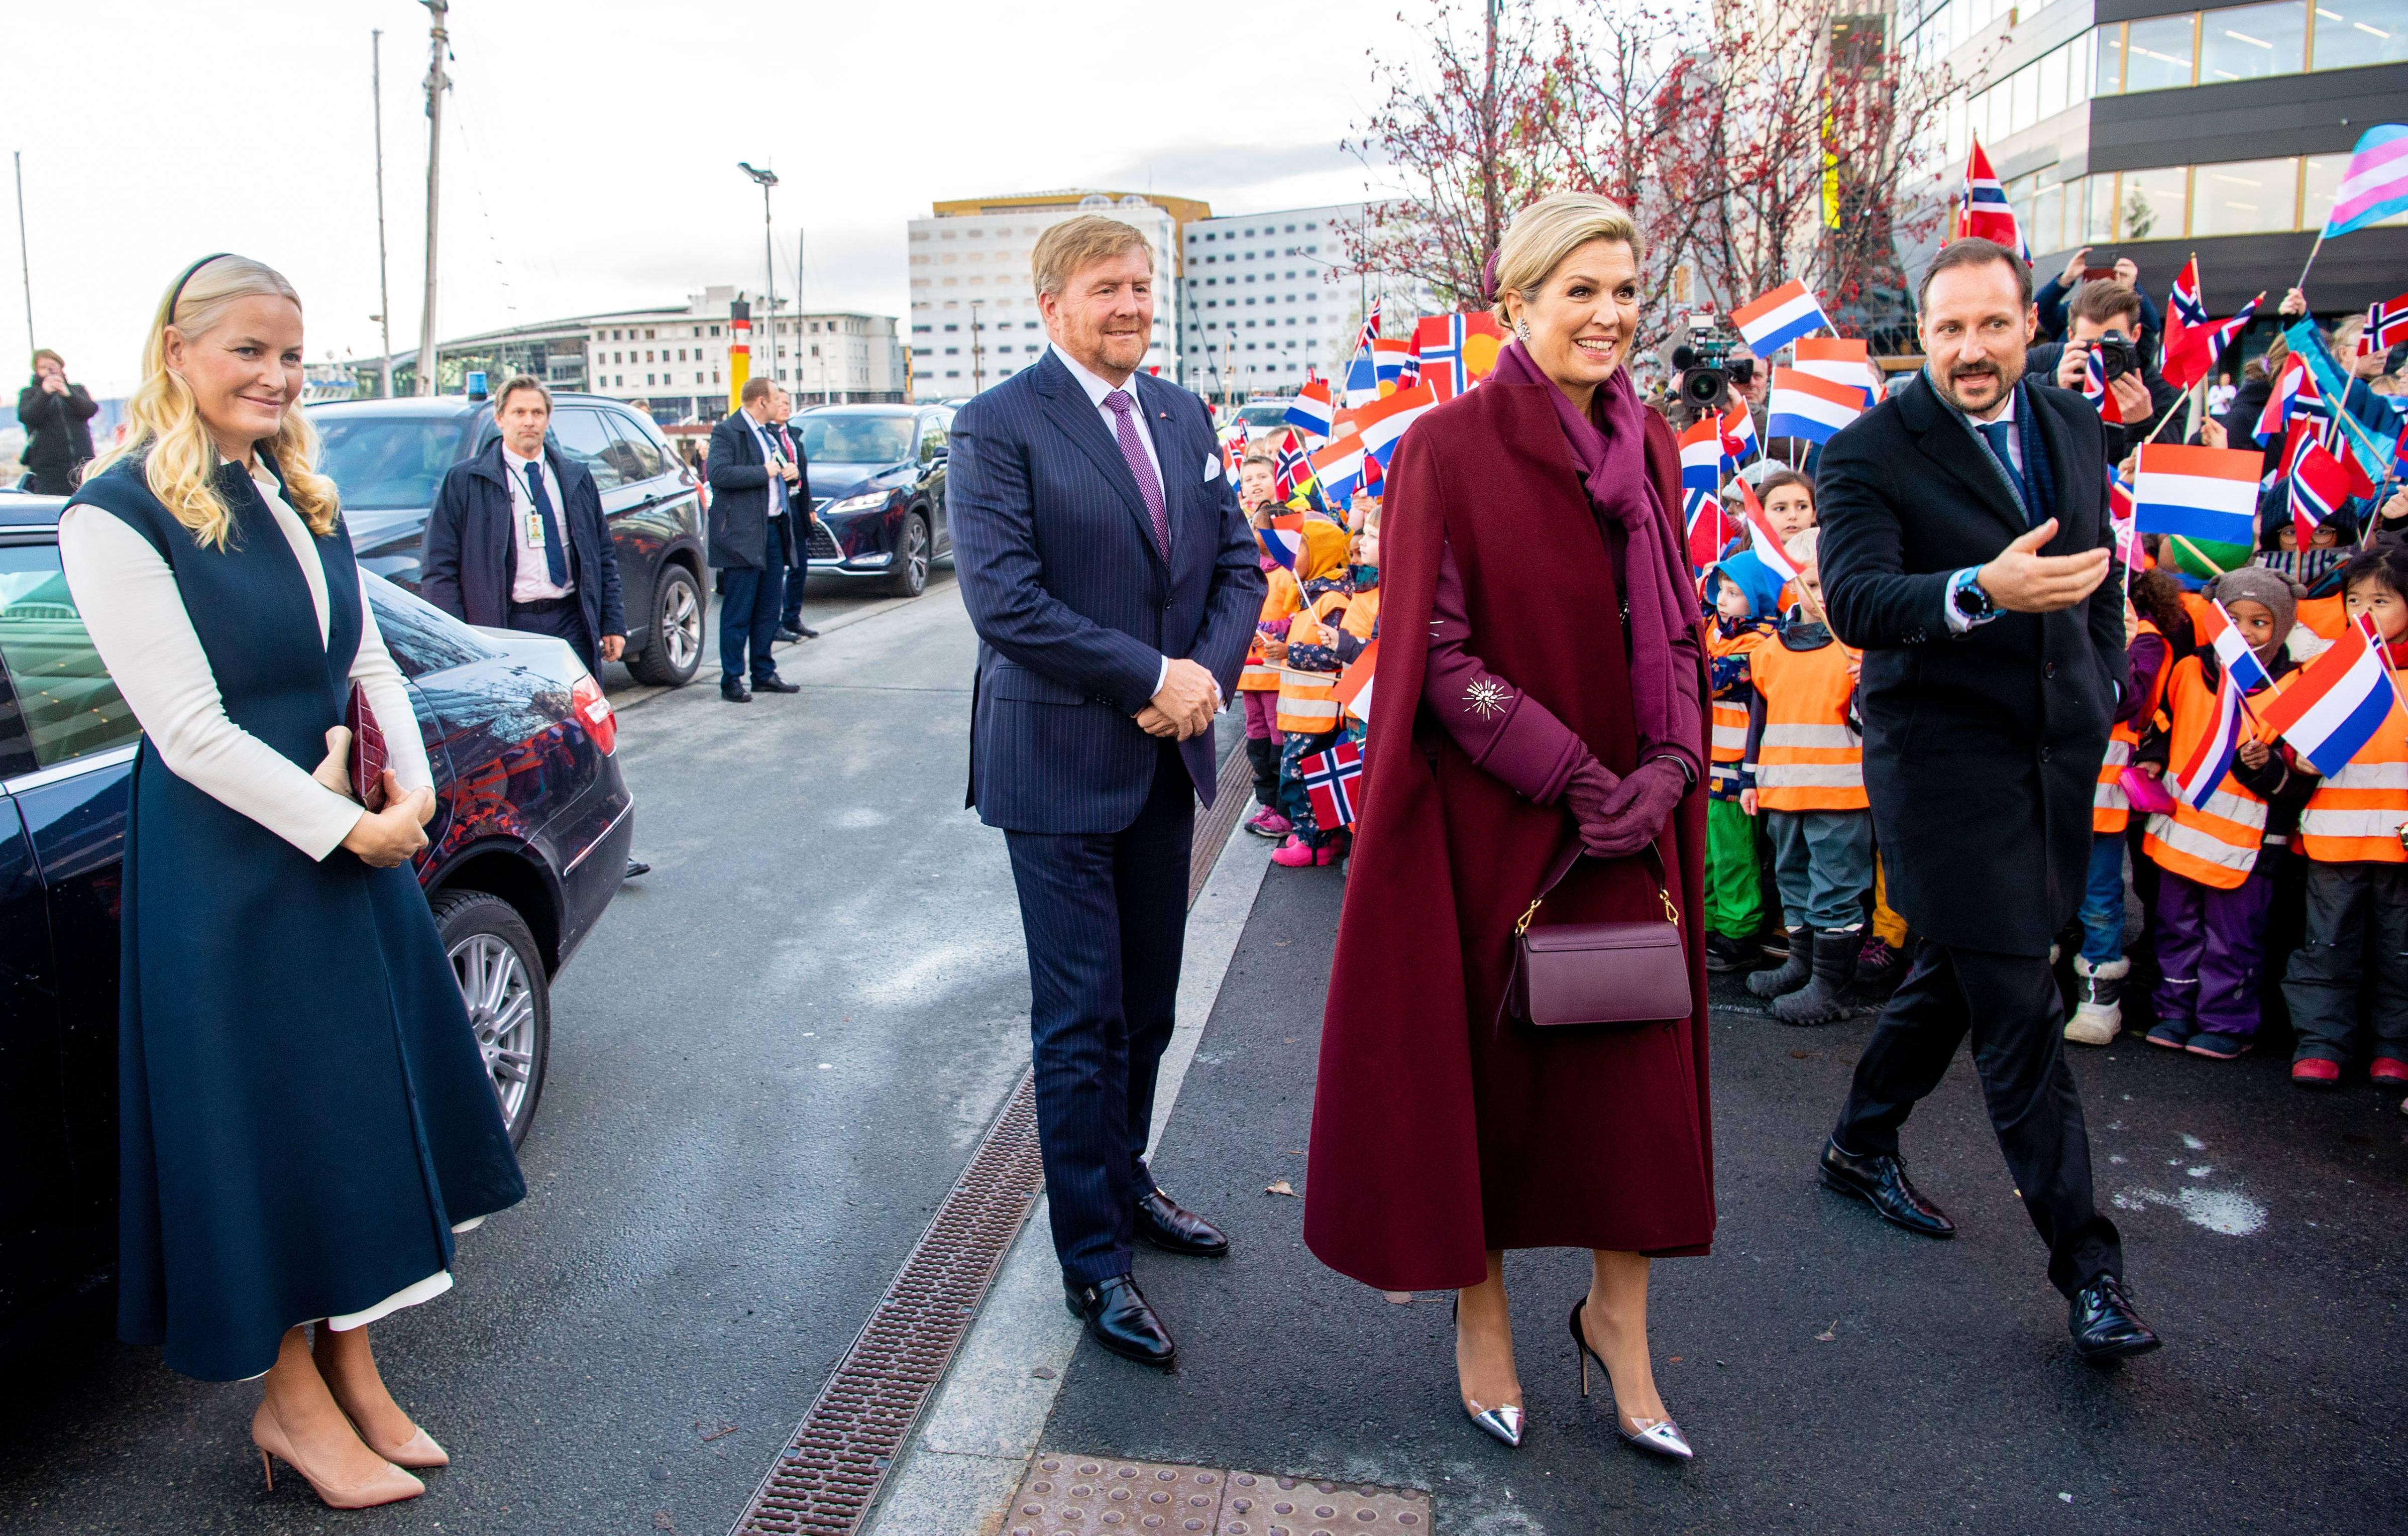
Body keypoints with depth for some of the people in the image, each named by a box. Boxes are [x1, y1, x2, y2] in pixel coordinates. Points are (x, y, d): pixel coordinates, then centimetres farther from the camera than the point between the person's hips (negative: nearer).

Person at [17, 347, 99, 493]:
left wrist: (67, 394, -16)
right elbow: (26, 417, -3)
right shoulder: (29, 393, 17)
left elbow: (91, 410, 0)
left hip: (83, 464, 1)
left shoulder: (77, 390, 21)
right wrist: (45, 393, -16)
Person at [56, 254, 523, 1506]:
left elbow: (369, 665, 11)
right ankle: (292, 1398, 24)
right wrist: (346, 826, -16)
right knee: (268, 1121, 5)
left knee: (361, 1108, 13)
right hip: (229, 863, -7)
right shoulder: (119, 514, -12)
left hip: (354, 845, 7)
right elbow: (190, 731, -17)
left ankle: (352, 1374, 28)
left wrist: (412, 791, -5)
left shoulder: (300, 498, 10)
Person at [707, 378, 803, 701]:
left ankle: (764, 674, 21)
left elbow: (784, 471, 28)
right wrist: (765, 472, -18)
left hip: (775, 529, 8)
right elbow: (719, 474, -22)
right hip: (743, 534, -8)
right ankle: (731, 681, 1)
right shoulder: (727, 432, -8)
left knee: (769, 609, 12)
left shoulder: (769, 433, 19)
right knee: (738, 612, -4)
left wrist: (793, 473, 5)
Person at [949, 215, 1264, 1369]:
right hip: (1061, 764, -6)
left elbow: (1238, 563, 10)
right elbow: (1003, 598, -19)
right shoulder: (999, 426, -9)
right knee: (1082, 1021, 1)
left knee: (1147, 1005, 17)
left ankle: (1121, 1181, 38)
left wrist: (1209, 673, -9)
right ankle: (1093, 1262, 15)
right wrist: (1151, 678, -19)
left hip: (1168, 756, 6)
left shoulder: (1184, 414, 11)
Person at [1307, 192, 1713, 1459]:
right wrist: (1568, 775, -17)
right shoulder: (1449, 447, -9)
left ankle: (1616, 1312, 29)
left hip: (1635, 815, 5)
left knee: (1637, 1059, 8)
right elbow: (1434, 651, -12)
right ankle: (1480, 1308, 30)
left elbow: (1678, 626, 10)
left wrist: (1669, 763, -7)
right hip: (1492, 815, -5)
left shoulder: (1650, 444, 7)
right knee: (1488, 1054, 8)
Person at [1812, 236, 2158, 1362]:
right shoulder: (1870, 450, -11)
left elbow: (2100, 571, 22)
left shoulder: (2076, 427, 9)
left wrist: (2100, 691, 14)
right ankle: (2085, 1261, 6)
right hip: (1945, 753, -6)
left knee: (1960, 968, 17)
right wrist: (1981, 590, -41)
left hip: (2059, 750, 7)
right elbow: (1853, 600, -25)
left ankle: (1862, 1145, 38)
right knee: (2020, 1008, -5)